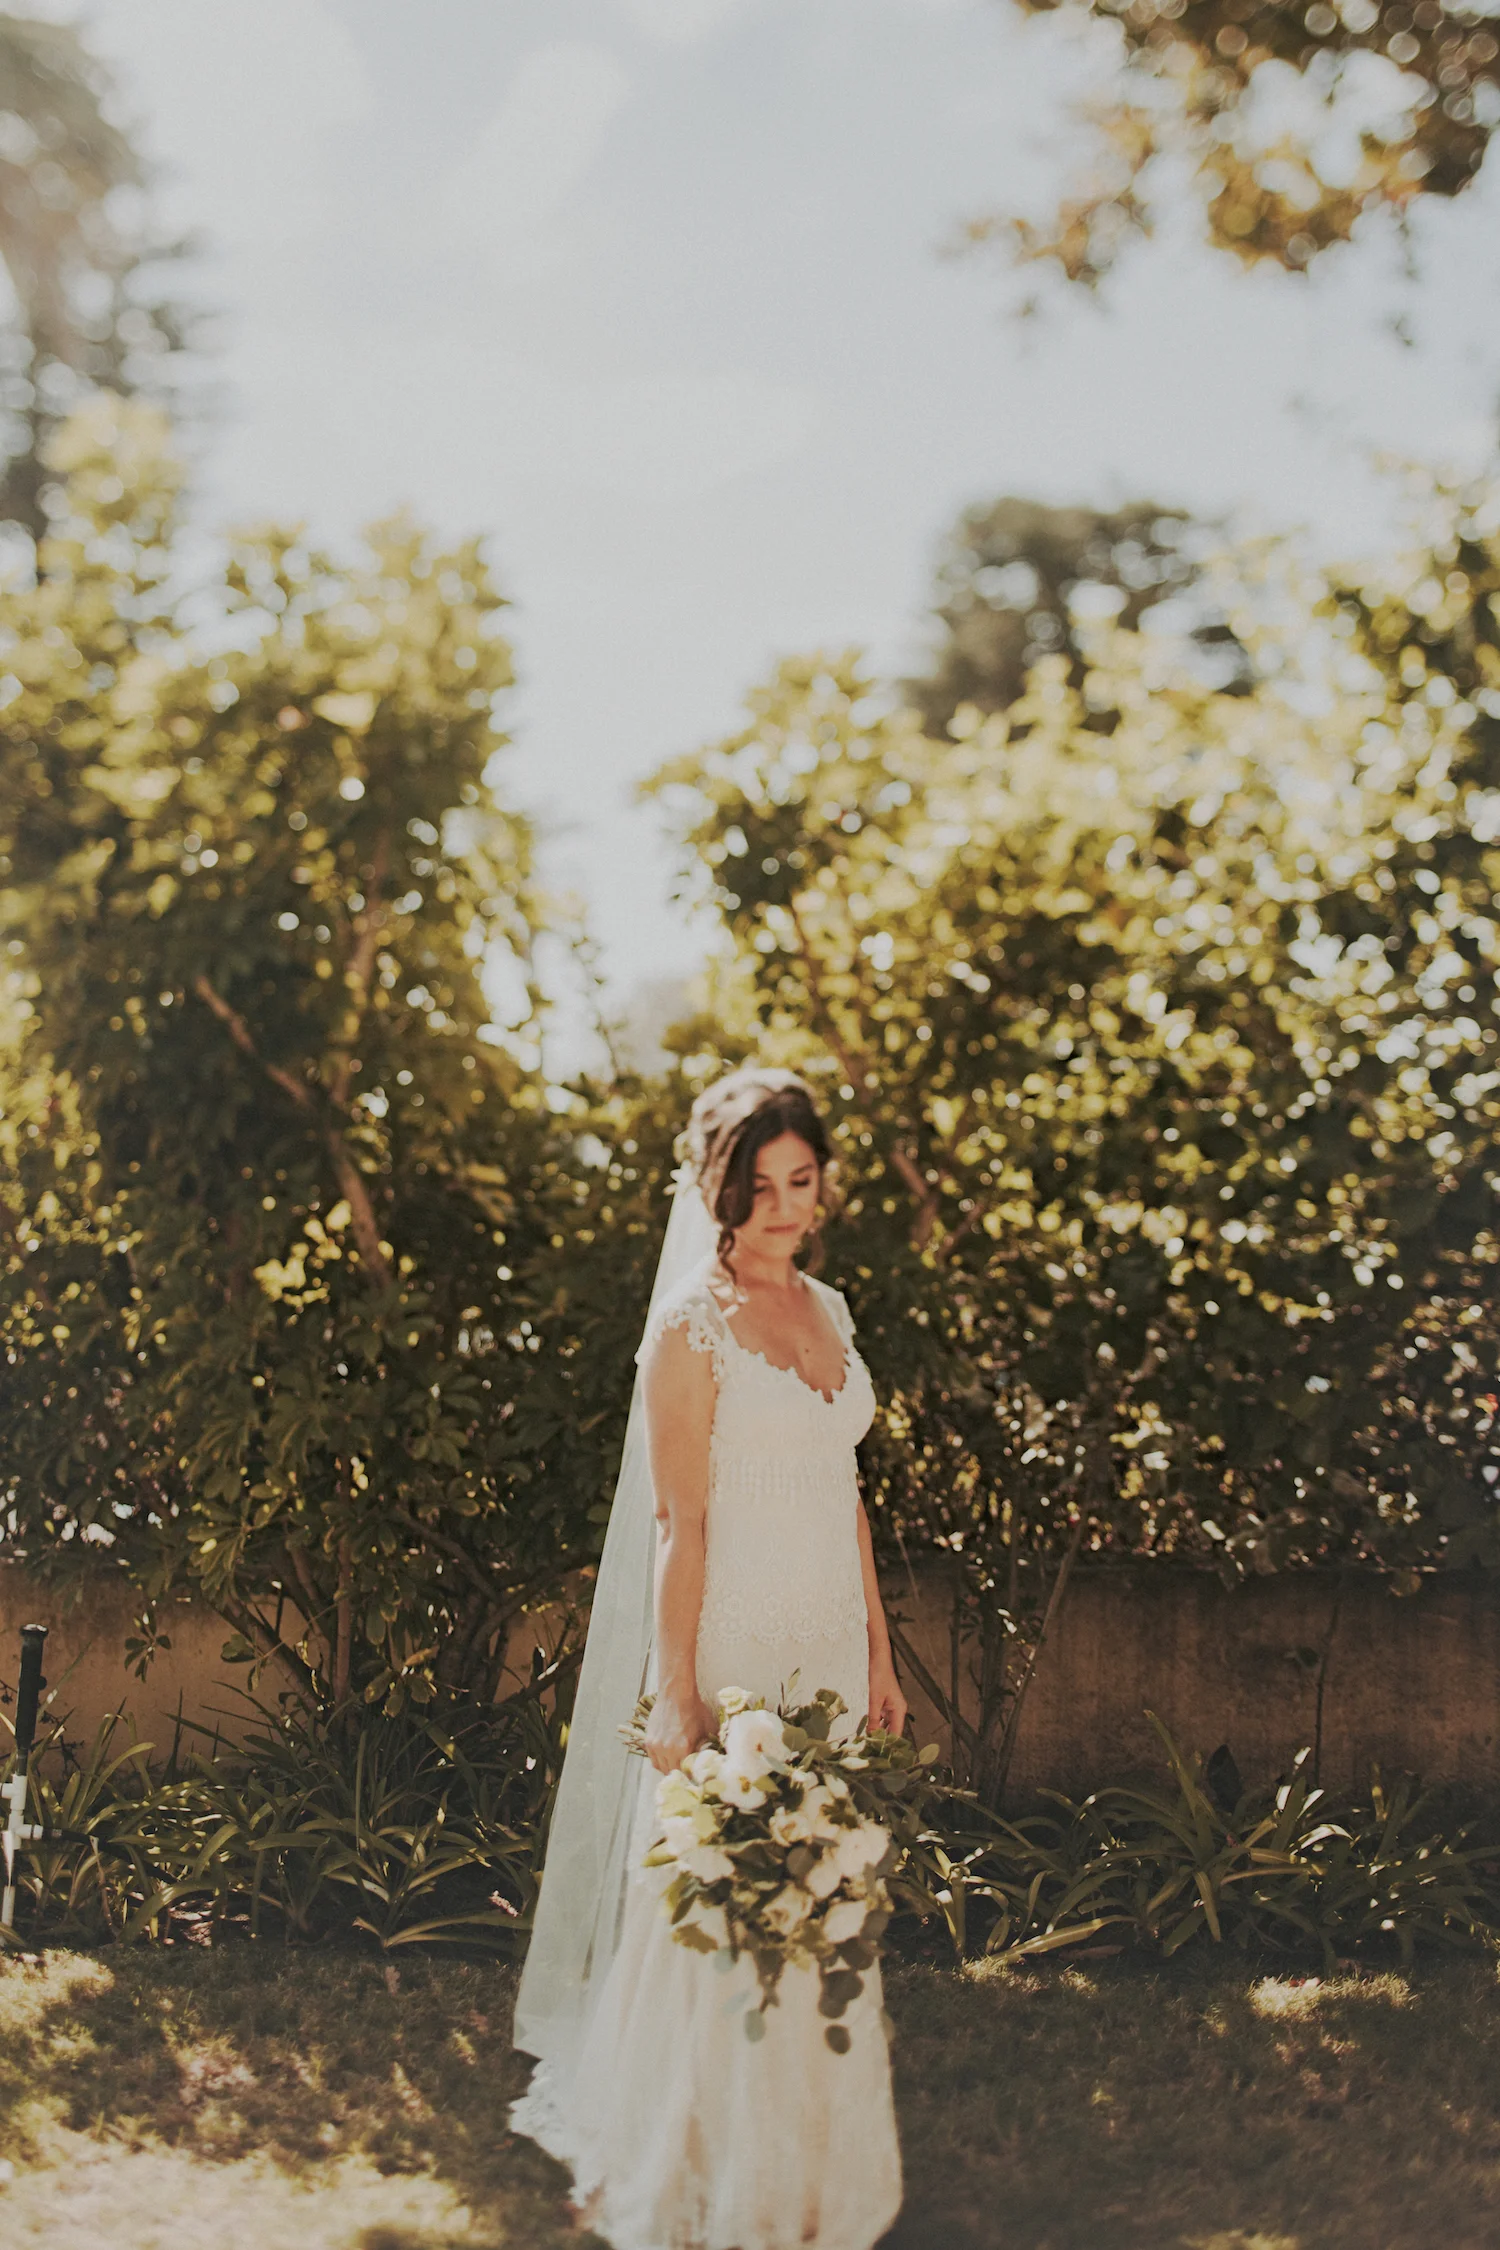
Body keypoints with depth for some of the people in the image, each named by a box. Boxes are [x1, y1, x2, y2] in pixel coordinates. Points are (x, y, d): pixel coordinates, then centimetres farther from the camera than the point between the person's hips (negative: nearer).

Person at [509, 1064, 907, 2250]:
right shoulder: (694, 1326, -11)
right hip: (735, 1650, -7)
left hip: (829, 1655, 7)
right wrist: (678, 1698, -17)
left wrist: (879, 1653, 17)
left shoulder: (827, 1310, 11)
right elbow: (678, 1525, -14)